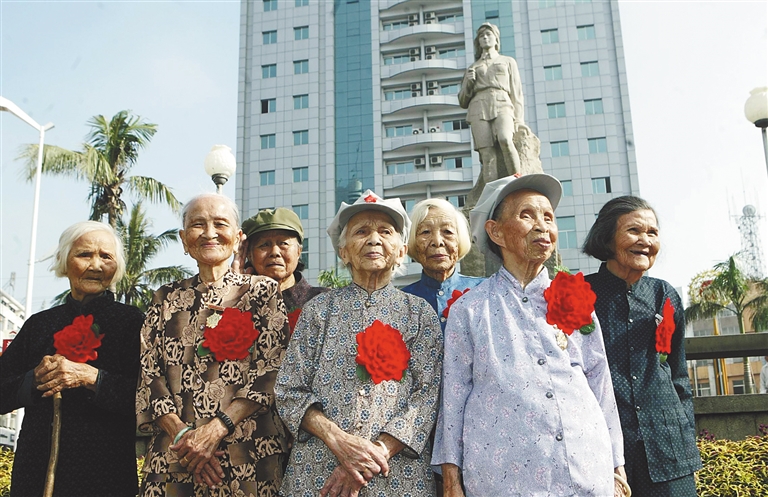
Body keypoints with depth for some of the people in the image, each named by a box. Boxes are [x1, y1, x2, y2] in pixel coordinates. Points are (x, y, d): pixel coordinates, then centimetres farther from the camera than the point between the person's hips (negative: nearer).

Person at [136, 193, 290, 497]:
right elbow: (148, 374, 4)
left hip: (247, 453, -2)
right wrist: (181, 434, -10)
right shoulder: (168, 298, 11)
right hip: (173, 454, 2)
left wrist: (215, 429, -16)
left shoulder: (263, 292, 2)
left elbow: (271, 372, -6)